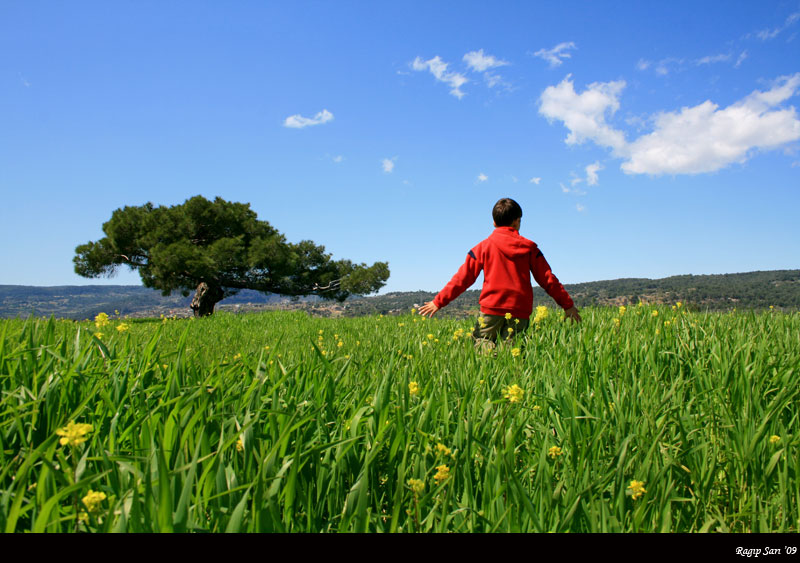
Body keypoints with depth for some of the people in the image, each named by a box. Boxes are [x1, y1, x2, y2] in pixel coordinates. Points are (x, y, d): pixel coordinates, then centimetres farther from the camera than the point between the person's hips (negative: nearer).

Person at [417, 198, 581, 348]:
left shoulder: (484, 246, 8)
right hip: (520, 311, 2)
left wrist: (439, 301, 10)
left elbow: (463, 278, 5)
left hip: (492, 308, -1)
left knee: (482, 344, -1)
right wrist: (568, 304, 21)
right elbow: (547, 279, 13)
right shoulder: (529, 247, 12)